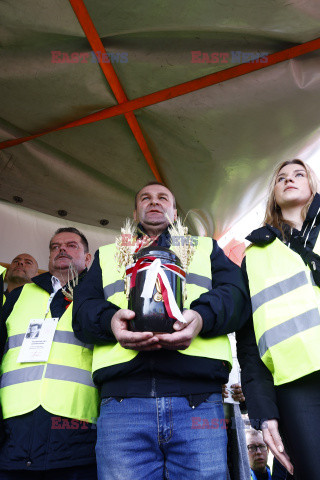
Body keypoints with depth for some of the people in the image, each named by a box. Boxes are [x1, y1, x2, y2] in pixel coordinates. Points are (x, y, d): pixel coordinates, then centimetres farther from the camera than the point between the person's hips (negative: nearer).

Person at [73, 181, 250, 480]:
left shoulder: (206, 247, 23)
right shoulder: (107, 254, 25)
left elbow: (235, 293, 7)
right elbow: (82, 308, 12)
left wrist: (203, 316, -16)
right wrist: (110, 319, -13)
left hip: (199, 401, 0)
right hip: (122, 400, 1)